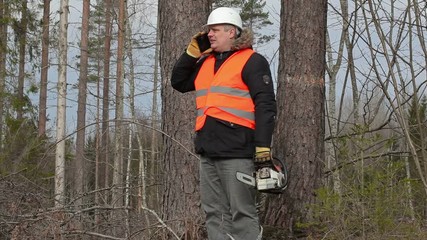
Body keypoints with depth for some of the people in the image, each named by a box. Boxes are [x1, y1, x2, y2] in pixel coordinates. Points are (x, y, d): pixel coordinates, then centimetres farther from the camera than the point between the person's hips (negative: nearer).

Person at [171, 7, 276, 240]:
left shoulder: (251, 61, -4)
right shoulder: (206, 62, 20)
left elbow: (265, 106, -10)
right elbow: (178, 82, 28)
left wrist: (263, 147, -18)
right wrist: (191, 52, 16)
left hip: (236, 152, -8)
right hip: (208, 151, 8)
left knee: (242, 214, -8)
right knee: (215, 214, 9)